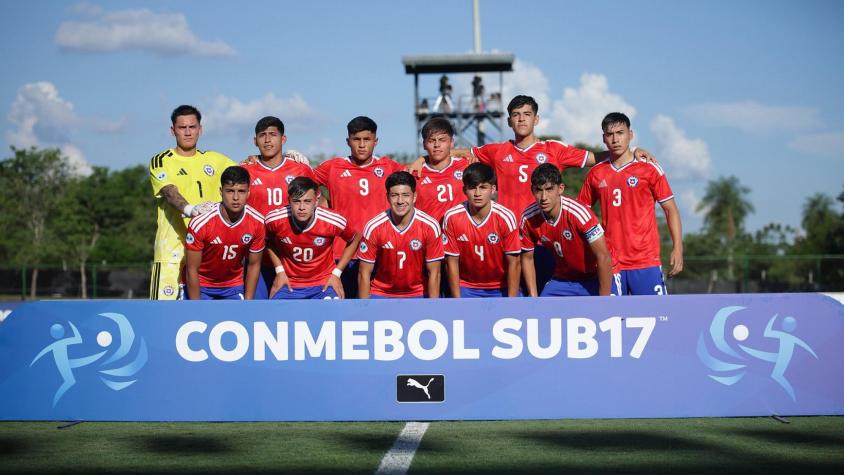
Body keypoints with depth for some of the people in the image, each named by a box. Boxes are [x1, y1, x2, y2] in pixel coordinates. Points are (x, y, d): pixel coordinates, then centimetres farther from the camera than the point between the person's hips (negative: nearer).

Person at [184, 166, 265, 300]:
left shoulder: (257, 223, -16)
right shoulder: (200, 222, -26)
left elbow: (254, 265, -2)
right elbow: (192, 270, -16)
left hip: (234, 286, 3)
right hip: (201, 285, -3)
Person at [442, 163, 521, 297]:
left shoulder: (506, 217, -16)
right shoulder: (452, 217, -14)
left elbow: (513, 263, -12)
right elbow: (452, 262, -7)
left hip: (501, 288, -1)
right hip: (466, 288, 1)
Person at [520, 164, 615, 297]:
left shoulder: (579, 213, -28)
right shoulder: (528, 219, -13)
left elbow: (604, 258, -25)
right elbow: (527, 258, 2)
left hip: (594, 279, -5)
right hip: (562, 279, 5)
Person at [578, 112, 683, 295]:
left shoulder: (649, 169, 0)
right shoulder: (596, 174, 9)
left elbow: (670, 209, 2)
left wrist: (678, 248, -8)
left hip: (646, 261, -3)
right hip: (610, 263, 3)